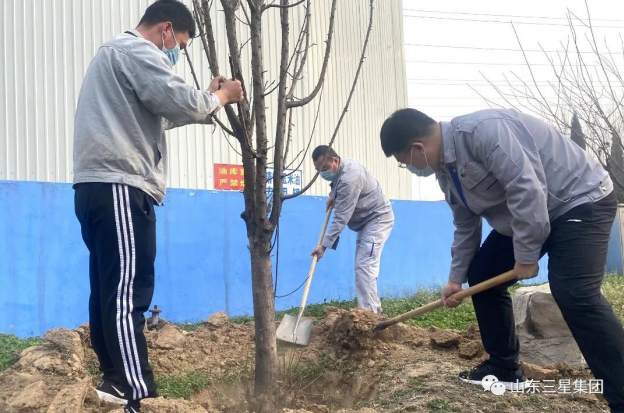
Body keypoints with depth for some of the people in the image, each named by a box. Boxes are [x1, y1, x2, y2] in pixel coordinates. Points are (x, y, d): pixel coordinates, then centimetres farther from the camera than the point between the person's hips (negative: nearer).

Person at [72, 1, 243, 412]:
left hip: (99, 186, 11)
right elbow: (181, 102, -13)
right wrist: (219, 97, 6)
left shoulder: (114, 53, 29)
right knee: (127, 294, -16)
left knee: (111, 289, 13)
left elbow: (159, 112, 32)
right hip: (118, 186, -11)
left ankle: (115, 378, 21)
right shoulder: (137, 51, -5)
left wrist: (207, 99, 26)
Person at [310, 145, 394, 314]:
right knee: (362, 266, 13)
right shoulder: (341, 167, 0)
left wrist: (324, 245, -31)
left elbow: (341, 218, -31)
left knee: (364, 266, -19)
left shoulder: (349, 178, -31)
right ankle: (374, 309, 20)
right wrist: (333, 196, 7)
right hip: (366, 220, 11)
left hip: (377, 219, -11)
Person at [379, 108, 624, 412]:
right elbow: (466, 227, 15)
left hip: (581, 200, -10)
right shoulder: (445, 169, 4)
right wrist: (456, 277, 13)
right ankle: (505, 369, 21)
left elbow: (527, 187, -32)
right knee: (481, 276, 9)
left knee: (574, 293, -26)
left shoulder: (481, 130, -29)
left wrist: (526, 255, -25)